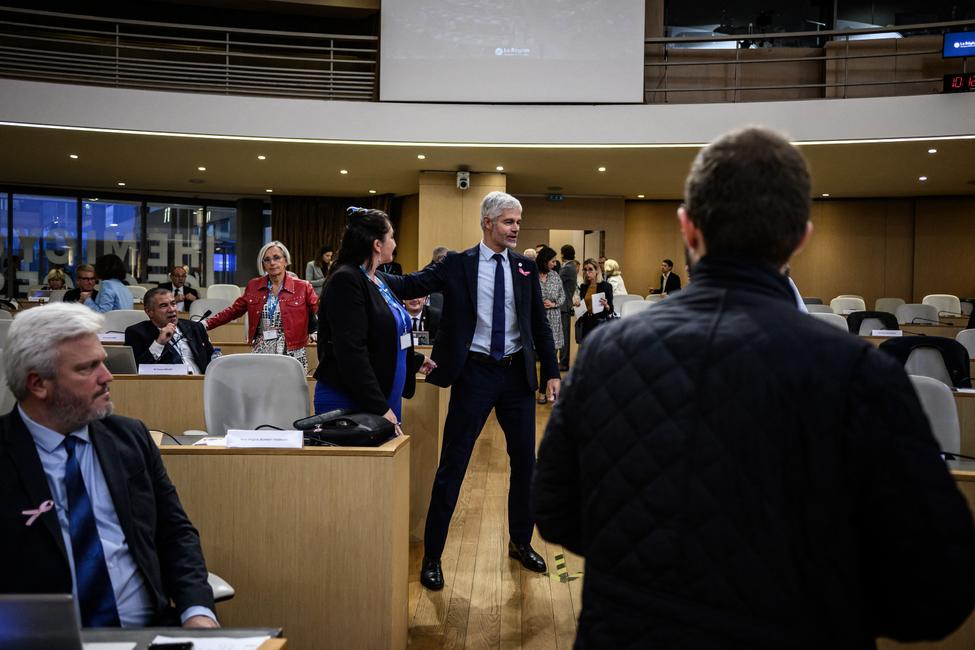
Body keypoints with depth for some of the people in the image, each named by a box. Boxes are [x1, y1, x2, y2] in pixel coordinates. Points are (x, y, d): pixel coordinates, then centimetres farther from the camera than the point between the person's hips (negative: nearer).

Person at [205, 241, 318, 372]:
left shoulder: (303, 288, -1)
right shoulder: (253, 286, 8)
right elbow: (233, 311, 14)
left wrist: (315, 334, -12)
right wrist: (205, 324, 9)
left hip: (292, 356, -2)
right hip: (261, 355, 2)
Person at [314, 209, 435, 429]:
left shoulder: (377, 280, 13)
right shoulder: (345, 281, -14)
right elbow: (351, 352, -20)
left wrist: (415, 360, 36)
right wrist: (380, 408, -22)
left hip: (384, 400, 8)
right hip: (346, 403, -8)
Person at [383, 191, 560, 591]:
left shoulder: (525, 267, 7)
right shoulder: (457, 264, -3)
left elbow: (539, 322, 10)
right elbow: (407, 286, -11)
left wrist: (551, 372, 7)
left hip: (517, 373, 4)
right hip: (475, 373, -4)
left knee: (525, 461, 13)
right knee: (452, 465, 0)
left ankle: (521, 543, 33)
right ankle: (432, 555, 13)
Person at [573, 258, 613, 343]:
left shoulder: (606, 286, -3)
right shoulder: (583, 286, 10)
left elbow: (610, 310, -1)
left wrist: (606, 305, -21)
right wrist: (576, 303, -2)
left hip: (600, 323, -4)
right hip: (586, 324, 4)